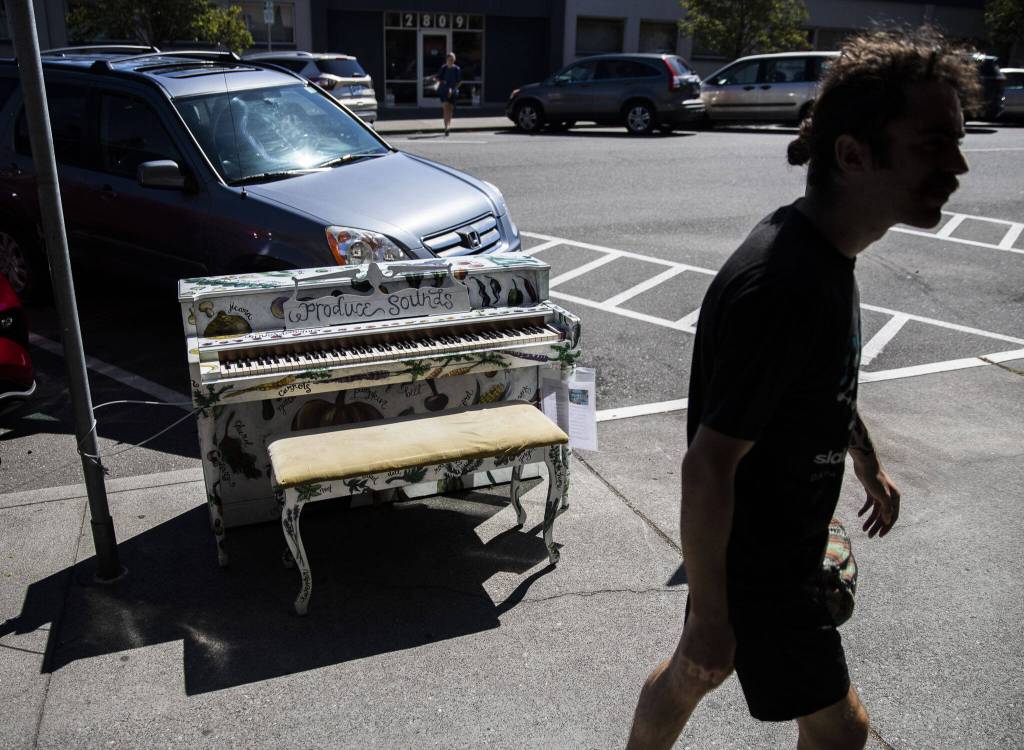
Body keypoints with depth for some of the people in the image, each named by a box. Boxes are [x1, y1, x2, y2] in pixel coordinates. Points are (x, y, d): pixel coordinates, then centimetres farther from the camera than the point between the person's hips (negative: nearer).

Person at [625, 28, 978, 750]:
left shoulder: (823, 251, -1)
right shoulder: (779, 285, -32)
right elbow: (708, 466, -28)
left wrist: (870, 466, 28)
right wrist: (709, 612, -20)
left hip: (785, 536, 9)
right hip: (757, 562, -9)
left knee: (696, 668, 26)